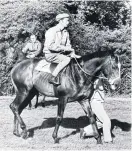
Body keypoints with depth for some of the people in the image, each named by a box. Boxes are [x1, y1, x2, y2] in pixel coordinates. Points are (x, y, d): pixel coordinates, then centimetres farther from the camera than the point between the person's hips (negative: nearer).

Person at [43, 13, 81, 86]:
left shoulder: (66, 32, 11)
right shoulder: (52, 31, -14)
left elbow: (68, 45, 12)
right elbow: (50, 46, -23)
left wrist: (73, 54, -7)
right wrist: (63, 48, -25)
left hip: (61, 53, 8)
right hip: (50, 54, -8)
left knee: (77, 60, -5)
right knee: (67, 59, -31)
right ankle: (53, 78, -31)